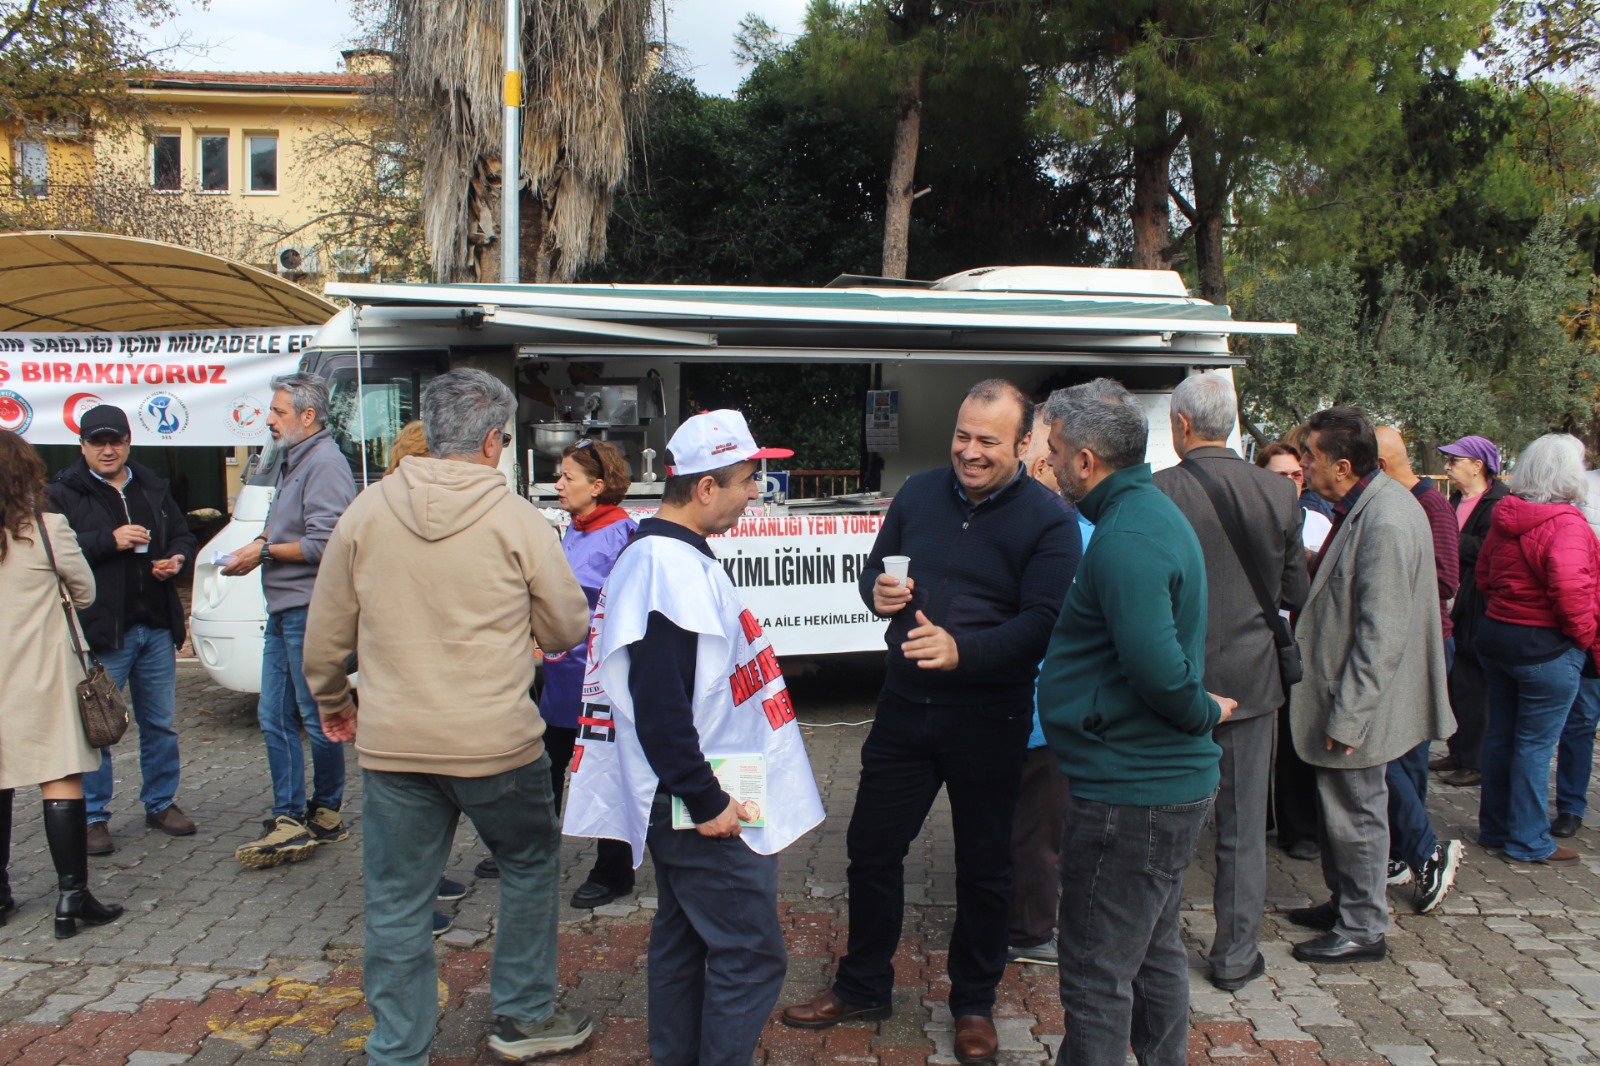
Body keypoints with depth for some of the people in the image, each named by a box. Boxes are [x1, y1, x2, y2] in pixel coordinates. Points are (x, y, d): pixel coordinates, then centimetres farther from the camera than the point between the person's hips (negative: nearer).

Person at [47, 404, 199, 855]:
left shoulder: (153, 488, 14)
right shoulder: (63, 493, -3)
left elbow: (182, 533, 21)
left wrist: (178, 558, 0)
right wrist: (110, 541, -22)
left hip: (157, 626, 5)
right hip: (101, 630, -5)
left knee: (160, 723, 13)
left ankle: (161, 802, 27)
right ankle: (92, 816, 14)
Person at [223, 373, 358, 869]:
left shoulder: (325, 462, -13)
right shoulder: (294, 461, 19)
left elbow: (323, 544, -21)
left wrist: (263, 554, -10)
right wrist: (263, 543, 6)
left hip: (309, 610, -10)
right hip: (284, 609, 10)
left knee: (317, 717, 1)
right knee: (274, 717, 9)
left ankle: (325, 814, 15)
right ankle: (289, 820, 13)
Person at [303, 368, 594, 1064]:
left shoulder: (366, 512, 0)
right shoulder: (515, 518, -8)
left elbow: (325, 633, 6)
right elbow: (567, 627, -1)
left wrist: (333, 704, 23)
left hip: (391, 745, 2)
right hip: (498, 744, -2)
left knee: (396, 907, 12)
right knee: (530, 864, 21)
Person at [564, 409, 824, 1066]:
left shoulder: (660, 554, 10)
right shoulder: (672, 570, -23)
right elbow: (659, 708, -27)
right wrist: (707, 801, -20)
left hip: (684, 803, 11)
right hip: (707, 811, -11)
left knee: (682, 940, 20)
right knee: (752, 954, -2)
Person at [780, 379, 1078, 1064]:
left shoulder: (1048, 520, -10)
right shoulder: (918, 495, 4)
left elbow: (1042, 622, -18)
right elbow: (873, 571, 14)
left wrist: (961, 649, -33)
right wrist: (877, 592, -11)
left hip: (989, 719, -4)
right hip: (904, 706, 4)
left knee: (983, 865, 11)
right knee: (871, 847, 12)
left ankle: (973, 1005, 32)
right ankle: (862, 988, 32)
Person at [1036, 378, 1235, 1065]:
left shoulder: (1128, 537, -22)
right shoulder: (1152, 512, 12)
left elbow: (1157, 668, -30)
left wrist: (1204, 713, -13)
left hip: (1129, 794, -11)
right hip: (1171, 780, 11)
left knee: (1097, 974, 1)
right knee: (1153, 951, 24)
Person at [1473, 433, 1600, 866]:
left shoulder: (1503, 518, 5)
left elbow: (1483, 576, 12)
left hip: (1495, 634, 8)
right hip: (1546, 646, -8)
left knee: (1501, 734, 15)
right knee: (1535, 744, 1)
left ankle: (1494, 828, 26)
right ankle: (1529, 842, 11)